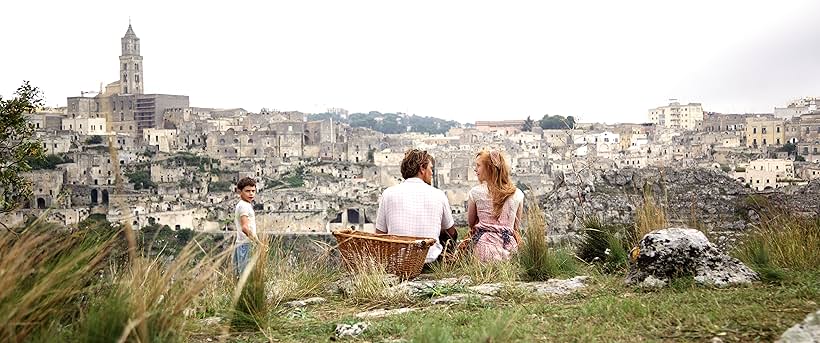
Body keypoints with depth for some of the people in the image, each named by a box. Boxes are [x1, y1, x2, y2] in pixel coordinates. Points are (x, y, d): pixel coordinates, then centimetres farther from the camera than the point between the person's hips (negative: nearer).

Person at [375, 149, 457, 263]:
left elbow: (380, 234, 3)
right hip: (430, 260, -1)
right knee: (449, 237, 28)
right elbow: (452, 232, 15)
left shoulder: (388, 193, -1)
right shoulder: (438, 195, 0)